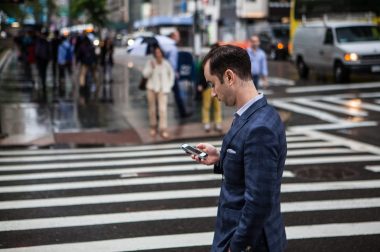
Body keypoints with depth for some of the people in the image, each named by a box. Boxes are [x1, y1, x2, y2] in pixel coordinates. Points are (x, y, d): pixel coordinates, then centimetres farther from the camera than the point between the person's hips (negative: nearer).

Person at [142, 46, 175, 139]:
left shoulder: (166, 63, -2)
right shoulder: (150, 62, -4)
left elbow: (171, 74, 13)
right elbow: (145, 74, -12)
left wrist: (169, 85, 7)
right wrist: (151, 68, -28)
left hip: (163, 89, 0)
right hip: (152, 88, 0)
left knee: (163, 109, -10)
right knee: (152, 108, 6)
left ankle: (163, 130, -10)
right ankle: (153, 126, 22)